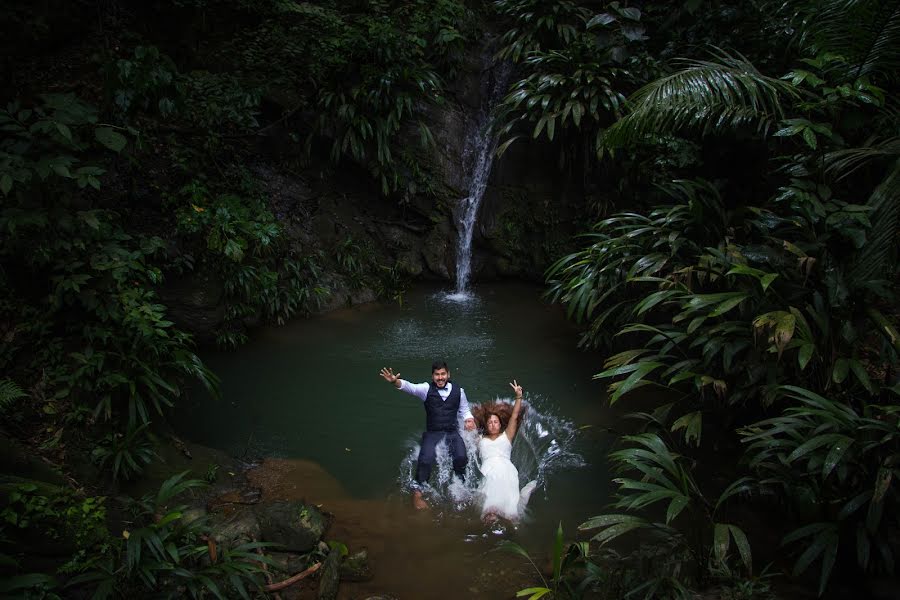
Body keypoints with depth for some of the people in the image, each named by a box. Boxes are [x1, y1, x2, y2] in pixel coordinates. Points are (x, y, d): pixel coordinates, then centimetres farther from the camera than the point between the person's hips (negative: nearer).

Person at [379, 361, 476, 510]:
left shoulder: (458, 391, 2)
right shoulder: (427, 389, -5)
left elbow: (464, 409, 15)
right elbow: (411, 387, -23)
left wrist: (469, 419, -8)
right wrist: (395, 382, -43)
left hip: (452, 433, 1)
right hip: (432, 433, -1)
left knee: (461, 457, -23)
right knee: (425, 460, -24)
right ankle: (417, 493, -3)